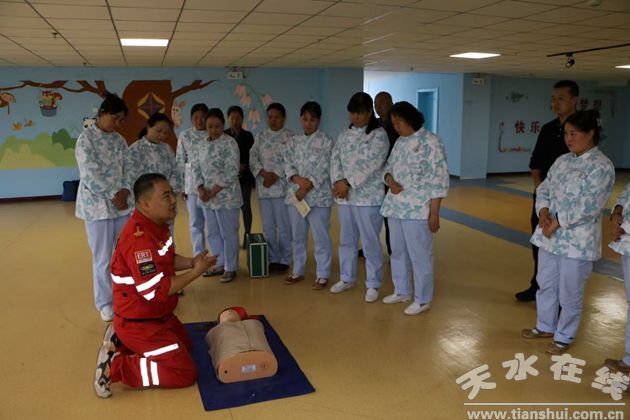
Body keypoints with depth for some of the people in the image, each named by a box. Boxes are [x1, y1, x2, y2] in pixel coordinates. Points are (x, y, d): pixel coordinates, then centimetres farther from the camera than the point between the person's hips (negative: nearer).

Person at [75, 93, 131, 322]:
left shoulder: (119, 140, 9)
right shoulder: (86, 138, -9)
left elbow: (128, 170, 8)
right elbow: (90, 175, -16)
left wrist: (125, 191, -10)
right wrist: (113, 195, -16)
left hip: (121, 204, 5)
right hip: (97, 205, -5)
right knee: (103, 257, 2)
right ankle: (105, 303, 18)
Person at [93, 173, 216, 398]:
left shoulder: (157, 225, 1)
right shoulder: (139, 239, -31)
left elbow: (166, 260, 17)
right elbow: (157, 292, -31)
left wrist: (191, 262, -3)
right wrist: (196, 272, -22)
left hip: (157, 316, 10)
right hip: (139, 323, -10)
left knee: (186, 345, 27)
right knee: (185, 372, -7)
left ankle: (120, 341, 21)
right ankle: (114, 366, -1)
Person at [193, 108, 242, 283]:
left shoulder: (230, 143, -11)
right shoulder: (204, 144, 11)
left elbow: (230, 173, -18)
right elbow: (196, 168, 11)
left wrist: (212, 192, -16)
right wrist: (201, 189, -6)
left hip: (225, 197, -7)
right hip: (207, 198, 7)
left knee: (228, 234, 3)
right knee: (213, 233, 16)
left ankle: (230, 268, 15)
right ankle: (219, 264, 31)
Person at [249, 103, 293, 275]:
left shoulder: (290, 137, 0)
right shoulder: (260, 136, 12)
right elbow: (253, 158, 5)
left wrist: (275, 175, -16)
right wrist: (264, 173, -11)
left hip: (282, 187, -4)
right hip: (263, 188, 4)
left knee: (284, 226, 1)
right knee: (268, 227, 9)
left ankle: (284, 260, 13)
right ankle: (273, 259, 20)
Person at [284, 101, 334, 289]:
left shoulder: (326, 141, -2)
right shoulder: (294, 140, 11)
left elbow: (324, 169, -10)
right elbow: (288, 164, 4)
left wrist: (307, 187, -15)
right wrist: (298, 179, -15)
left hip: (318, 196, -5)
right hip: (295, 194, 5)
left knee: (320, 236, 0)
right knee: (297, 235, 13)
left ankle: (322, 275, 10)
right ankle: (298, 271, 26)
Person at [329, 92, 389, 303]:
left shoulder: (379, 135, -7)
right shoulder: (344, 134, 11)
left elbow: (370, 166, -17)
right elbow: (335, 159, 4)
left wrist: (348, 183, -18)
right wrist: (338, 182, -14)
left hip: (368, 197, -6)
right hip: (344, 197, 6)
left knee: (370, 242, 1)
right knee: (346, 240, 16)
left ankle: (373, 284, 14)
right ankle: (346, 278, 31)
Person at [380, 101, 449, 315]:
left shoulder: (431, 141, -9)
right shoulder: (400, 142, 13)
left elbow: (439, 179, -11)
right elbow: (388, 166, 19)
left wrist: (434, 212, -15)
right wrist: (390, 181, -6)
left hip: (418, 209, -7)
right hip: (395, 207, 7)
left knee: (420, 255, 1)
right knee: (398, 252, 17)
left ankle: (422, 299, 16)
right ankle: (402, 291, 34)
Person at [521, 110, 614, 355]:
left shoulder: (601, 166, -13)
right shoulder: (562, 161, 10)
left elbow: (589, 205, -19)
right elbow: (544, 188, 11)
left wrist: (558, 222, -17)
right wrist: (543, 210, -8)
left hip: (578, 240, -7)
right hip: (550, 236, 7)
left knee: (570, 292, 6)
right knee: (546, 284, 18)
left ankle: (564, 337, 24)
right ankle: (545, 327, 37)